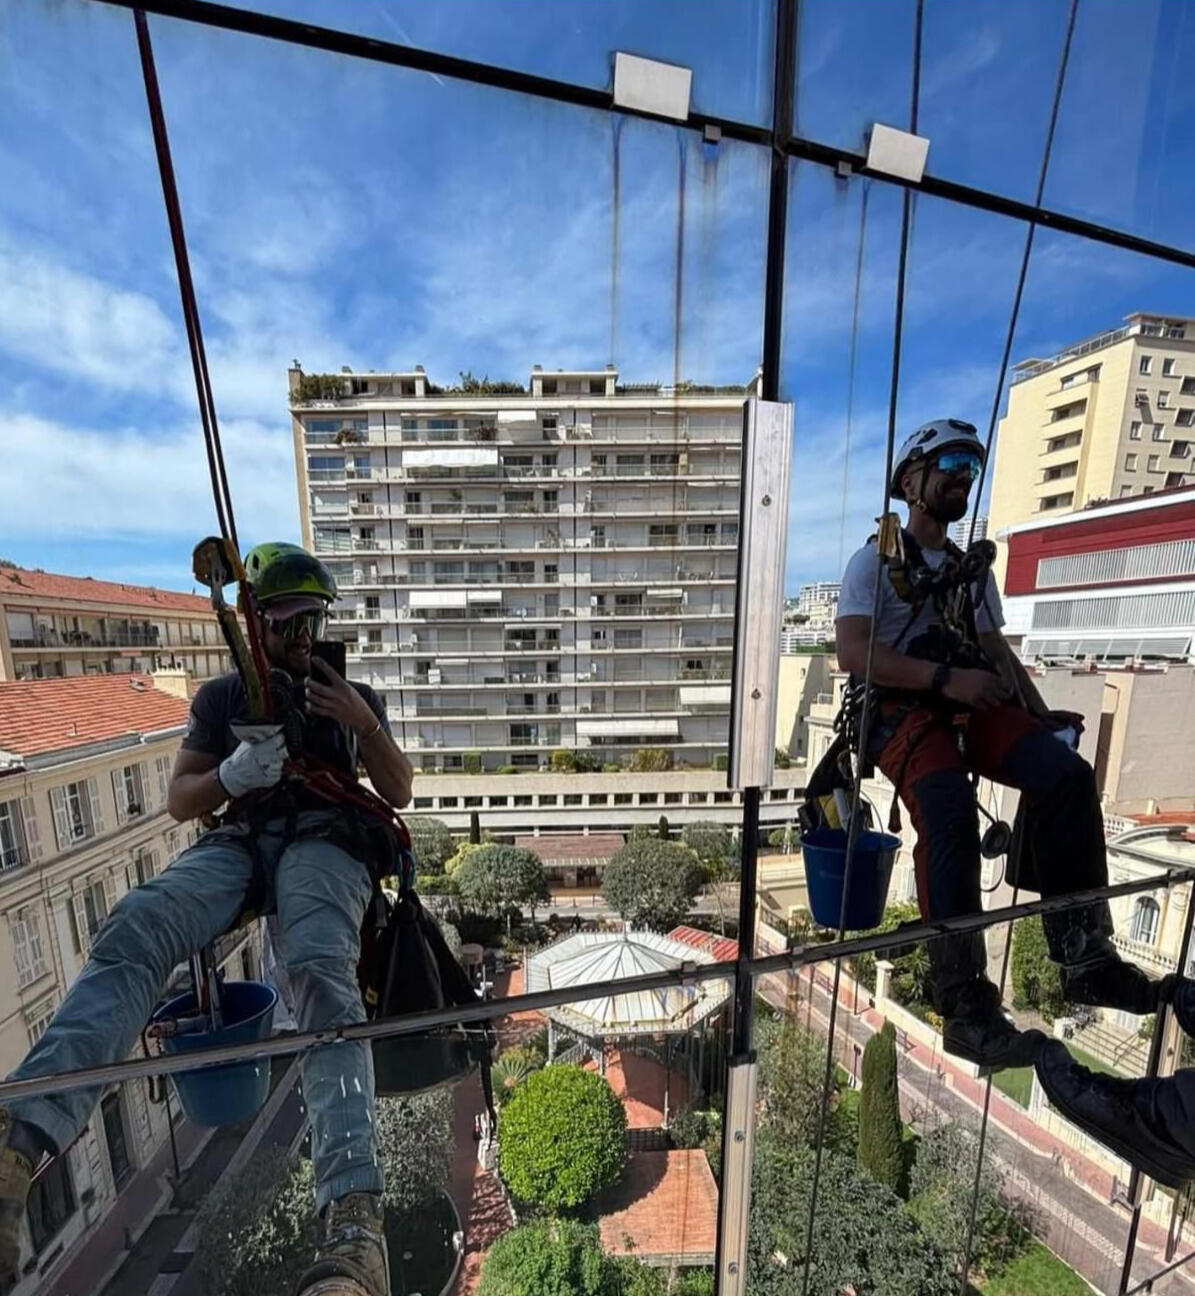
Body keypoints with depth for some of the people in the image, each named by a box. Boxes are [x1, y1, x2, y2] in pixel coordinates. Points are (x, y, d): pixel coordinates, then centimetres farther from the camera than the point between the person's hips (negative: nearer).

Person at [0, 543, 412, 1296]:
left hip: (327, 845, -2)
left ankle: (354, 1217, -36)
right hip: (240, 842, 3)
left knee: (320, 970, -31)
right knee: (137, 928, -31)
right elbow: (179, 801, 16)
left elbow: (400, 795, 9)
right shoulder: (224, 698, 19)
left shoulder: (355, 696, 16)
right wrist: (233, 773, -7)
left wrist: (365, 725, -8)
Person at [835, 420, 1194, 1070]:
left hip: (973, 705, 6)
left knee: (1067, 770, -20)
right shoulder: (874, 561, 3)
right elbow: (854, 654, -11)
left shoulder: (973, 569, 25)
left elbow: (998, 650, 21)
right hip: (901, 707, -6)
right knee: (949, 808, -30)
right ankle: (965, 1006, -22)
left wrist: (1041, 714, 6)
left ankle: (1084, 955, -9)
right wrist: (948, 678, -19)